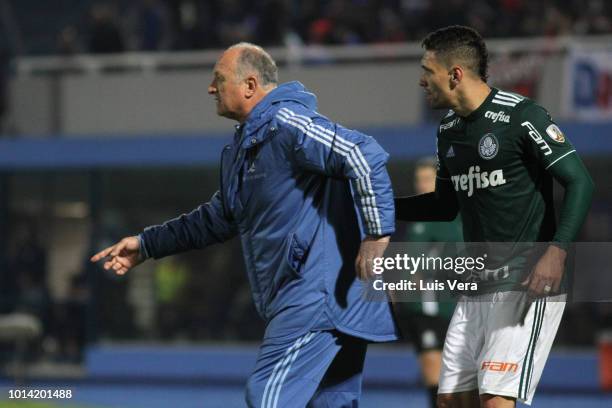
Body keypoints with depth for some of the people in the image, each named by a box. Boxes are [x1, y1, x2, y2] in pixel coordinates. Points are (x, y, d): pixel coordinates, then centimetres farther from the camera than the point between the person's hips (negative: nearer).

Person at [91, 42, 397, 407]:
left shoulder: (286, 124, -12)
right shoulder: (246, 144, 21)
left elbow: (365, 156, -23)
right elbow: (219, 219, 33)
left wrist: (377, 235, -27)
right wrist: (147, 244, 32)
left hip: (319, 293, -10)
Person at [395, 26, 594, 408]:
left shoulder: (521, 116, -11)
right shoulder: (448, 132, 13)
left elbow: (580, 182, -13)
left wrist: (557, 251, -25)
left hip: (528, 283, -8)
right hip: (478, 286, 8)